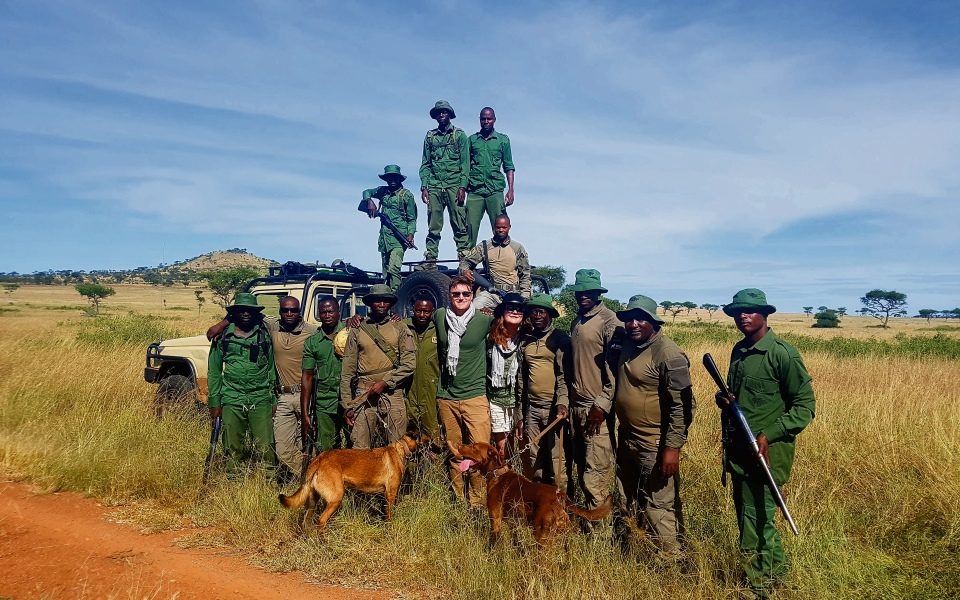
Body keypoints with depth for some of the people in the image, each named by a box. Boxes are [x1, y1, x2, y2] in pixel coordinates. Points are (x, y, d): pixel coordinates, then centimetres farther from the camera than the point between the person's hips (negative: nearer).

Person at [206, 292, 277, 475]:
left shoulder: (264, 335, 6)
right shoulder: (223, 336, 5)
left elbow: (272, 369, 9)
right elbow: (214, 371, 8)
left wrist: (274, 399, 6)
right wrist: (214, 402, 5)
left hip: (261, 399, 0)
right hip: (232, 400, 1)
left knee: (265, 446, -3)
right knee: (232, 448, 7)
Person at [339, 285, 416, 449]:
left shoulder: (400, 329, 7)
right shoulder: (357, 331, 8)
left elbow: (409, 363, -1)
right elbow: (347, 371, 7)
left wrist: (385, 382, -11)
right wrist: (347, 405, 2)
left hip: (392, 394, 0)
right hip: (363, 396, 1)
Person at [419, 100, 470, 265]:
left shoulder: (459, 135, 9)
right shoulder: (430, 136, 17)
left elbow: (465, 163, 2)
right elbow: (425, 164, 14)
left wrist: (463, 186, -8)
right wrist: (424, 187, 2)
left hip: (454, 185, -2)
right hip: (434, 186, 2)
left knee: (459, 224, -7)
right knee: (433, 225, -1)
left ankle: (464, 256, -6)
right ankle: (430, 259, -1)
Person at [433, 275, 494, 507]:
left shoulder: (484, 320, -5)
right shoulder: (439, 317, 2)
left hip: (475, 395, -2)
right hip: (446, 397, 2)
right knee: (454, 451, 11)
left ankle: (476, 501, 7)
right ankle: (458, 499, 23)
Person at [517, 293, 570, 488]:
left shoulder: (560, 339, -1)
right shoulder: (524, 340, 12)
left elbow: (565, 374, -7)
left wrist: (563, 402, -19)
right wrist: (520, 410, 15)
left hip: (553, 406, -4)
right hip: (531, 407, 5)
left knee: (556, 456, -3)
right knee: (534, 456, 10)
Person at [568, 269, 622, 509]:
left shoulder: (609, 321, -10)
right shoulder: (576, 321, 14)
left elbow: (616, 368, -15)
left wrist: (602, 405, -17)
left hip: (597, 408, -8)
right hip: (576, 405, 8)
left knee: (596, 468, -4)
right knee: (580, 463, 14)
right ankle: (589, 509, 26)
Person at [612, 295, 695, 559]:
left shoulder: (668, 354, -19)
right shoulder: (628, 344, 5)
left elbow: (682, 405, -20)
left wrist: (673, 447, -23)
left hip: (654, 444, -8)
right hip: (626, 437, 9)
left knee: (658, 505, -1)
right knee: (625, 498, 22)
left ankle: (669, 558, 15)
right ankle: (622, 544, 41)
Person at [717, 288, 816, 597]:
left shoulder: (783, 354, -15)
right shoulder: (739, 350, 8)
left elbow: (805, 406, -13)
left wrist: (768, 435, -21)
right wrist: (723, 398, -1)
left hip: (766, 452, -8)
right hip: (738, 450, 8)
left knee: (756, 520, 0)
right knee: (747, 514, 18)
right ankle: (776, 567, 38)